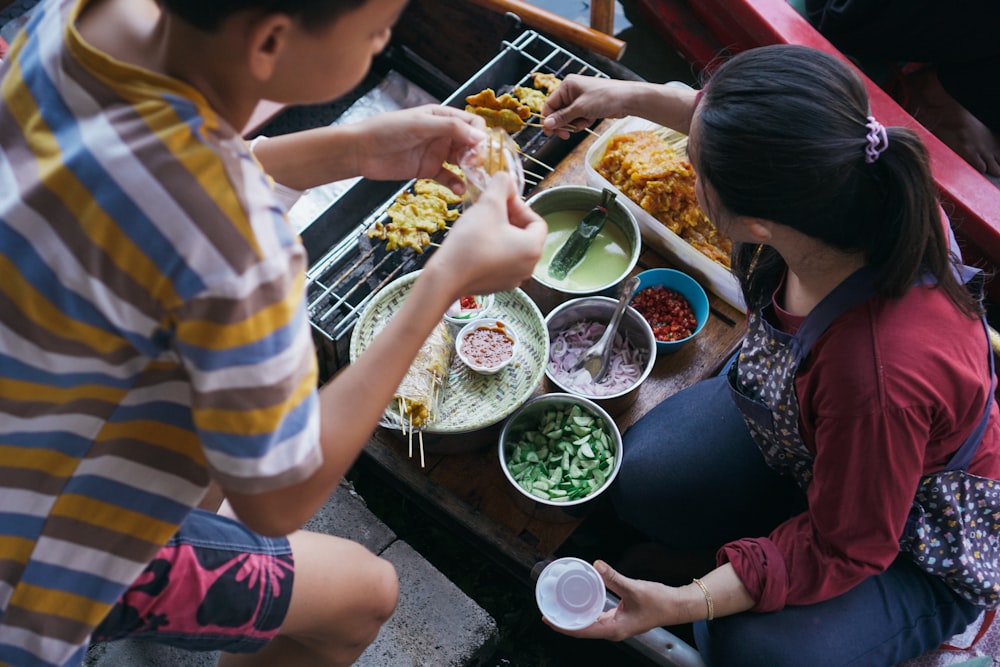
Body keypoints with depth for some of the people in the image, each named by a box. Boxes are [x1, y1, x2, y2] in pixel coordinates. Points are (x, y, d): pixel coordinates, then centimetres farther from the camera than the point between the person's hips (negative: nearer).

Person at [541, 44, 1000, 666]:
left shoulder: (879, 379, -48)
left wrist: (685, 603, -29)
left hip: (922, 533, -6)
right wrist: (636, 97, 3)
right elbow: (749, 133, -2)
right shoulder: (859, 174, -30)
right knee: (642, 480, -2)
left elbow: (846, 549, -27)